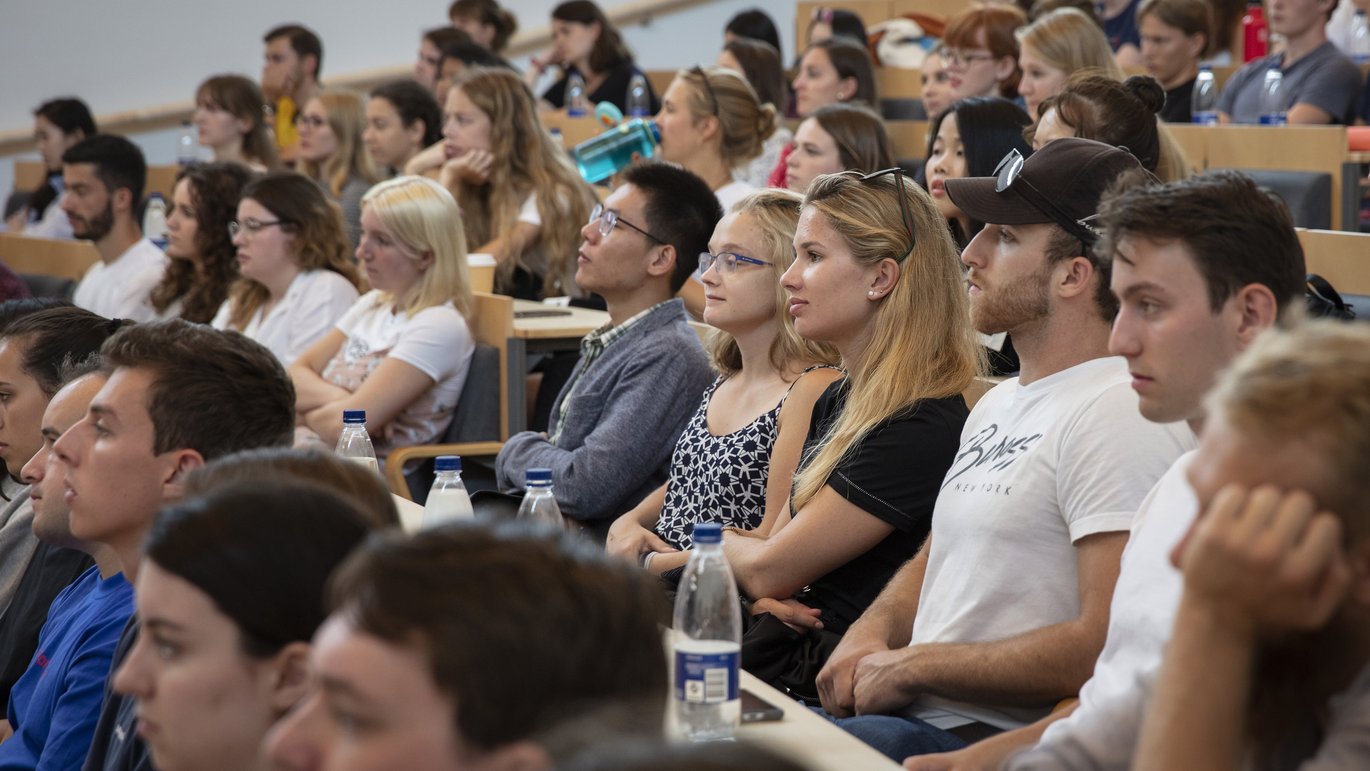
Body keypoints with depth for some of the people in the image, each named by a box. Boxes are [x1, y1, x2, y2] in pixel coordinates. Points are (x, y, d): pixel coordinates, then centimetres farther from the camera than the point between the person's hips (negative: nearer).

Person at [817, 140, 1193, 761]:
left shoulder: (1120, 417, -14)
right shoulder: (1001, 402, 19)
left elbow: (1109, 646, -23)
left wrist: (911, 666, -13)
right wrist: (870, 634, 5)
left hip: (989, 741, -9)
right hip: (911, 712, 9)